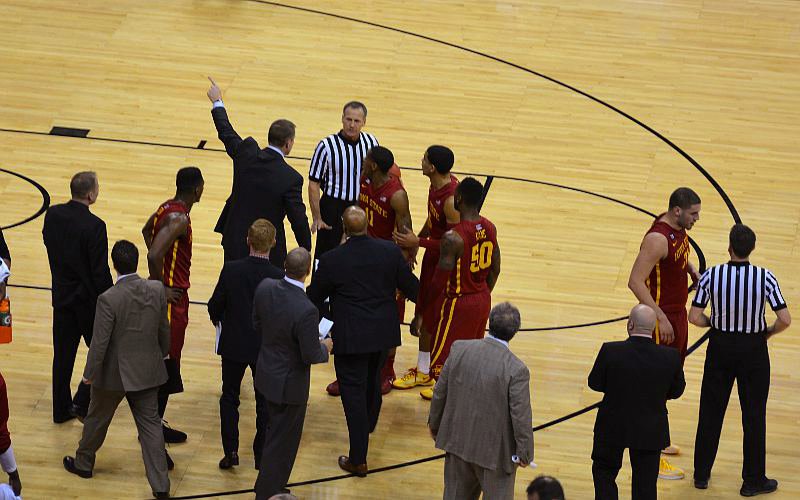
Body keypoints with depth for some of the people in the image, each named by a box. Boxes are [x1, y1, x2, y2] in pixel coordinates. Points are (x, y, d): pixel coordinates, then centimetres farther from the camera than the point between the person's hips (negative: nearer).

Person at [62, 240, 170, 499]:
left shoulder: (108, 300, -25)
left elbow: (99, 343, -19)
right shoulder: (157, 290, -11)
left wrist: (90, 374, -5)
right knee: (150, 424, 11)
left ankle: (83, 463, 43)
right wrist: (161, 354, 21)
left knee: (97, 419, 21)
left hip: (114, 373, -3)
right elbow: (164, 330, 2)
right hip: (147, 371, 3)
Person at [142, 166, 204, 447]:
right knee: (166, 363, -1)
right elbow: (154, 255, -35)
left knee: (164, 362, 19)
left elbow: (147, 231, 27)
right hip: (171, 297, -10)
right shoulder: (179, 220, -24)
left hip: (168, 292, 10)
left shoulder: (167, 208, 7)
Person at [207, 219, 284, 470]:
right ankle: (261, 455, 21)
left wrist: (218, 319, 15)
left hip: (233, 345, 1)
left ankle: (230, 450, 11)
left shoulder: (231, 270, -16)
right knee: (265, 402, 15)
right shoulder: (279, 277, -19)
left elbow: (215, 306, -8)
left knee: (229, 397, 18)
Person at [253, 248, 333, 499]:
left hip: (267, 374, 7)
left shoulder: (265, 288, -15)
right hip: (290, 384, -7)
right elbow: (311, 356, -24)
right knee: (282, 442, 13)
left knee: (277, 432, 28)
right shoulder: (306, 311, -35)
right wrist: (325, 347, -2)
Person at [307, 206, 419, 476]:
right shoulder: (390, 251, -11)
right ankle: (369, 425, 55)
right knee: (373, 380, 29)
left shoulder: (332, 260, -19)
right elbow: (411, 287, 0)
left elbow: (314, 297, -6)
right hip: (383, 333, 4)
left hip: (351, 337, -4)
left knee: (353, 391, 3)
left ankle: (358, 459, 3)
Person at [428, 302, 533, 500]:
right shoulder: (517, 370, -24)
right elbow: (521, 416, -18)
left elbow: (440, 392, 0)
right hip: (495, 451, -4)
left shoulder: (459, 349, -11)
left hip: (457, 440, 4)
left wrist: (434, 424, 17)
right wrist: (524, 452, -3)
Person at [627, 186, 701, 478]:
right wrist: (661, 318, -29)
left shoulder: (679, 227, 2)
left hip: (677, 313, 10)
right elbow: (635, 281, -29)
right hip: (662, 317, -10)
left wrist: (692, 271, 8)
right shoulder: (658, 239, -26)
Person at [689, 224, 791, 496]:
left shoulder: (711, 276, -13)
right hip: (753, 350, -1)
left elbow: (694, 317, -10)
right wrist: (768, 332, 3)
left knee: (711, 412, 15)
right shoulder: (765, 278, -16)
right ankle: (753, 480, 17)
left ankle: (701, 474, 25)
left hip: (720, 346, 1)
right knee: (754, 416, 10)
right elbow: (785, 320, -18)